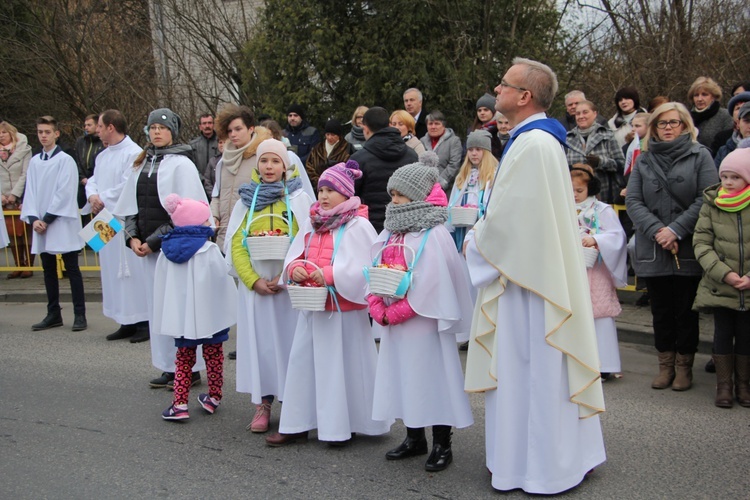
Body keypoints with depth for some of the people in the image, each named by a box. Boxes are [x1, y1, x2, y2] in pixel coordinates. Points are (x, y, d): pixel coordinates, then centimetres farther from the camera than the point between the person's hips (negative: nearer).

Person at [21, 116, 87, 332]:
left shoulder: (65, 160, -5)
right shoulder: (34, 161, 11)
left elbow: (64, 193, -10)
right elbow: (30, 191, 9)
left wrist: (47, 219, -12)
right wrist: (33, 218, -5)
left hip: (62, 223, -6)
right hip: (41, 224, 6)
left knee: (72, 269, -2)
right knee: (48, 269, 10)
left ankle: (80, 315, 1)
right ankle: (53, 314, 17)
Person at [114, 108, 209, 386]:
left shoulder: (181, 164, -6)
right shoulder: (142, 164, 14)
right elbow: (129, 206, 17)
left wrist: (154, 241, -12)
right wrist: (132, 237, 1)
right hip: (148, 247, 7)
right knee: (157, 304, 9)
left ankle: (190, 368, 4)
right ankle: (169, 367, 17)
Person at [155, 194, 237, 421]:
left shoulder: (167, 251, 0)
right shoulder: (209, 251, -15)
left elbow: (161, 287, 6)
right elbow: (222, 282, -12)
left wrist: (165, 320, 14)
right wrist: (227, 312, 2)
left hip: (180, 317, 4)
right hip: (209, 316, -4)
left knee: (183, 359, 12)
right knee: (213, 357, 13)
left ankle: (180, 403, 4)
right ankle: (214, 398, 23)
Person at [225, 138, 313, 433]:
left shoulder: (298, 198, 1)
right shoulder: (247, 199, 8)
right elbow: (235, 243, 3)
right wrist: (254, 280, -9)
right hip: (254, 283, 2)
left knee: (288, 338, 0)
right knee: (259, 339, 4)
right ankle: (262, 403, 12)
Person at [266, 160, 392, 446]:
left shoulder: (357, 226, -10)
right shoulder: (312, 224, 11)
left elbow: (360, 267, -18)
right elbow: (295, 254, 13)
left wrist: (328, 275, -24)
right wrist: (295, 268, -8)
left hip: (344, 309, -7)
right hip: (313, 307, 7)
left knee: (343, 364, 0)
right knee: (303, 361, 9)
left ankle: (344, 425, 14)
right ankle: (297, 425, 18)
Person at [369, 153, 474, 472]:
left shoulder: (434, 235, -13)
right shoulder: (390, 234, 10)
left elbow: (431, 285, -20)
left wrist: (395, 313, -16)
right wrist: (378, 309, -8)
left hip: (424, 322, -8)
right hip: (393, 321, 8)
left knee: (431, 377, 0)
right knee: (402, 376, 15)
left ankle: (442, 444, 12)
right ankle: (414, 438, 30)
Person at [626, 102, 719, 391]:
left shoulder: (699, 155, 0)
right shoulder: (644, 160, 8)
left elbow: (706, 199, -10)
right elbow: (632, 201, 0)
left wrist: (676, 230, -16)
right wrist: (656, 230, -14)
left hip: (688, 250, -3)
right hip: (652, 251, 3)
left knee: (685, 311, 6)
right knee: (661, 311, 11)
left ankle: (684, 367, 18)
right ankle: (666, 365, 22)